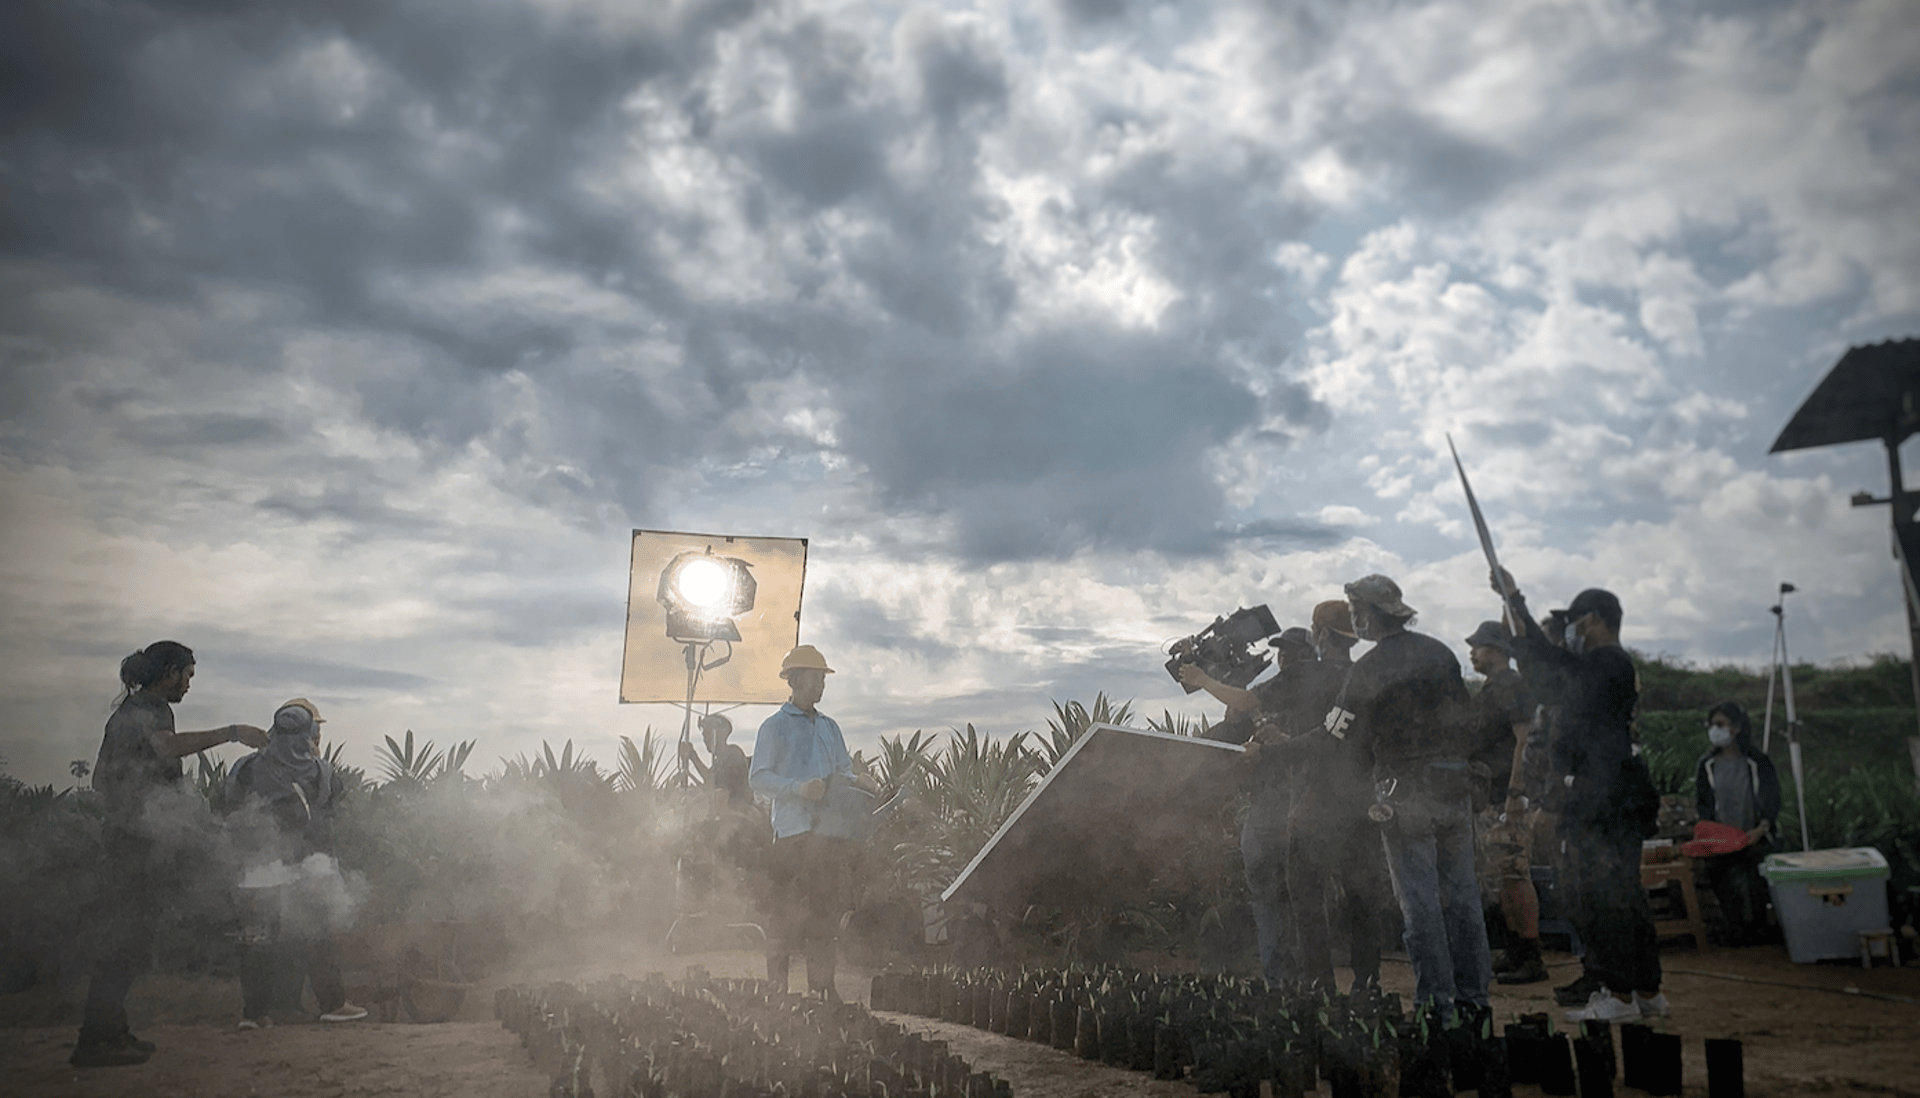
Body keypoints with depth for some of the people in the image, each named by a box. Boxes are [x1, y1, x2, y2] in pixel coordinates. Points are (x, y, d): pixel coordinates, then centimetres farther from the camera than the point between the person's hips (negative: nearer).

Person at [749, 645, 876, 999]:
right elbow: (758, 777, -4)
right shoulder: (775, 726, 2)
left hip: (831, 829, 6)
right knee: (787, 911, -6)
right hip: (792, 830, -6)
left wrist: (856, 780, 0)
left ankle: (822, 986, 15)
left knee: (827, 908, 7)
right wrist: (799, 788, -17)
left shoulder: (829, 727, 20)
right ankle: (777, 985, 2)